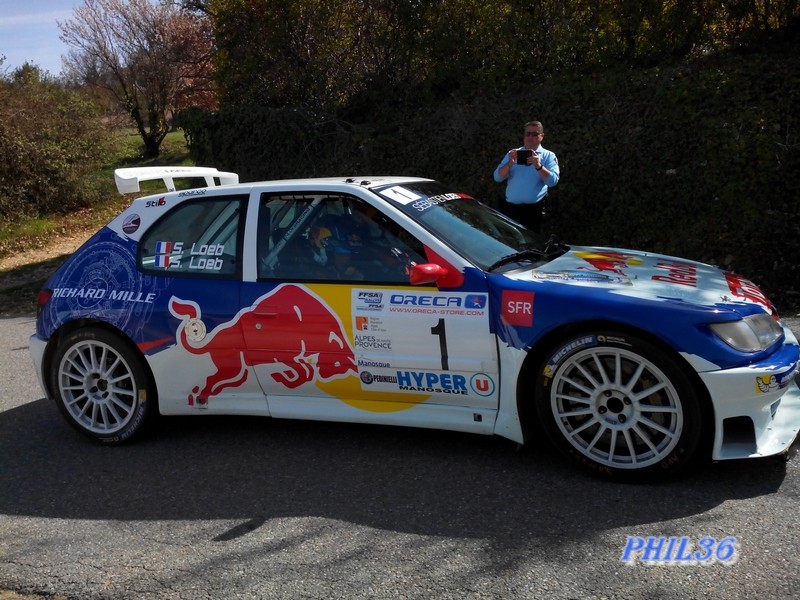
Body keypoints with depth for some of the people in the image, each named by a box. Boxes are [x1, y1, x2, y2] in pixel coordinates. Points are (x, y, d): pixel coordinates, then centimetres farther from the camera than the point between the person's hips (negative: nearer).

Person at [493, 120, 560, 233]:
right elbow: (497, 177, 1)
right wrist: (510, 163, -16)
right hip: (510, 208, 2)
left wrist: (539, 166, -26)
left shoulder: (548, 156, 3)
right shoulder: (512, 154, 11)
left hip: (533, 210, -2)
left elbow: (553, 181, -11)